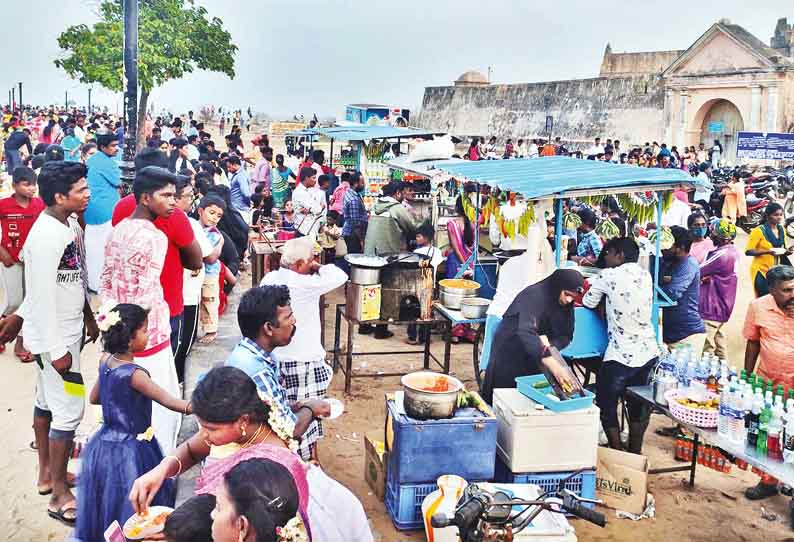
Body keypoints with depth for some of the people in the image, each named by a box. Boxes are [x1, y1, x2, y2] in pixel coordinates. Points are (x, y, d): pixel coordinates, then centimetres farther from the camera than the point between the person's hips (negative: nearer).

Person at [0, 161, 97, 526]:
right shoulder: (46, 236, -26)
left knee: (47, 400, 20)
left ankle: (47, 474, 34)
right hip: (53, 336, -9)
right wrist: (55, 349, -21)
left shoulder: (70, 224, 2)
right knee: (69, 410, -3)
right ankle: (60, 495, 9)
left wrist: (88, 316, 20)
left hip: (69, 328, 9)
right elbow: (41, 296, -25)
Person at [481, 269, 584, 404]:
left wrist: (548, 345, -26)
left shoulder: (566, 305, -7)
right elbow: (525, 332, -41)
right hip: (509, 352, -6)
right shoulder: (534, 295, -28)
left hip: (535, 359, 6)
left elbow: (566, 336, -2)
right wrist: (553, 365, -51)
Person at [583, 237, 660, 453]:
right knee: (639, 407, 18)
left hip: (620, 356, -6)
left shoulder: (608, 276, -9)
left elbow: (588, 303, 3)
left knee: (607, 406, 9)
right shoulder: (646, 276, 6)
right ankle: (635, 455, 27)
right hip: (649, 352, 6)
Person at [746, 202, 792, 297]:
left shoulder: (782, 230, 8)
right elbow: (748, 251, -16)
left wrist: (788, 251, -3)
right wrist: (767, 251, -27)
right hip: (762, 271, -6)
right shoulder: (759, 231, -13)